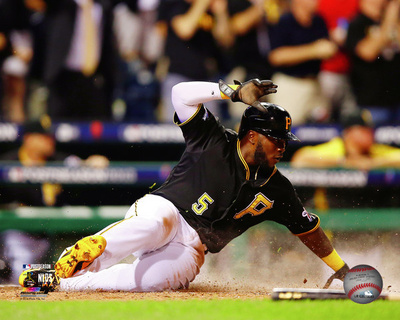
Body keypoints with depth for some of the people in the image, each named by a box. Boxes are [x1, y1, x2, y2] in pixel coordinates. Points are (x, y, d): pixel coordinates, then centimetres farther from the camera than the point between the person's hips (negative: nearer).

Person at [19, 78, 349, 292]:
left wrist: (342, 268, 18)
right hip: (160, 211, -3)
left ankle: (61, 282, -32)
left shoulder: (277, 189, 9)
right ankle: (65, 266, -42)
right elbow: (182, 93, -15)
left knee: (151, 280, -32)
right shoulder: (216, 142, -5)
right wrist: (235, 92, -22)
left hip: (190, 250, 3)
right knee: (156, 223, -43)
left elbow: (308, 227, 19)